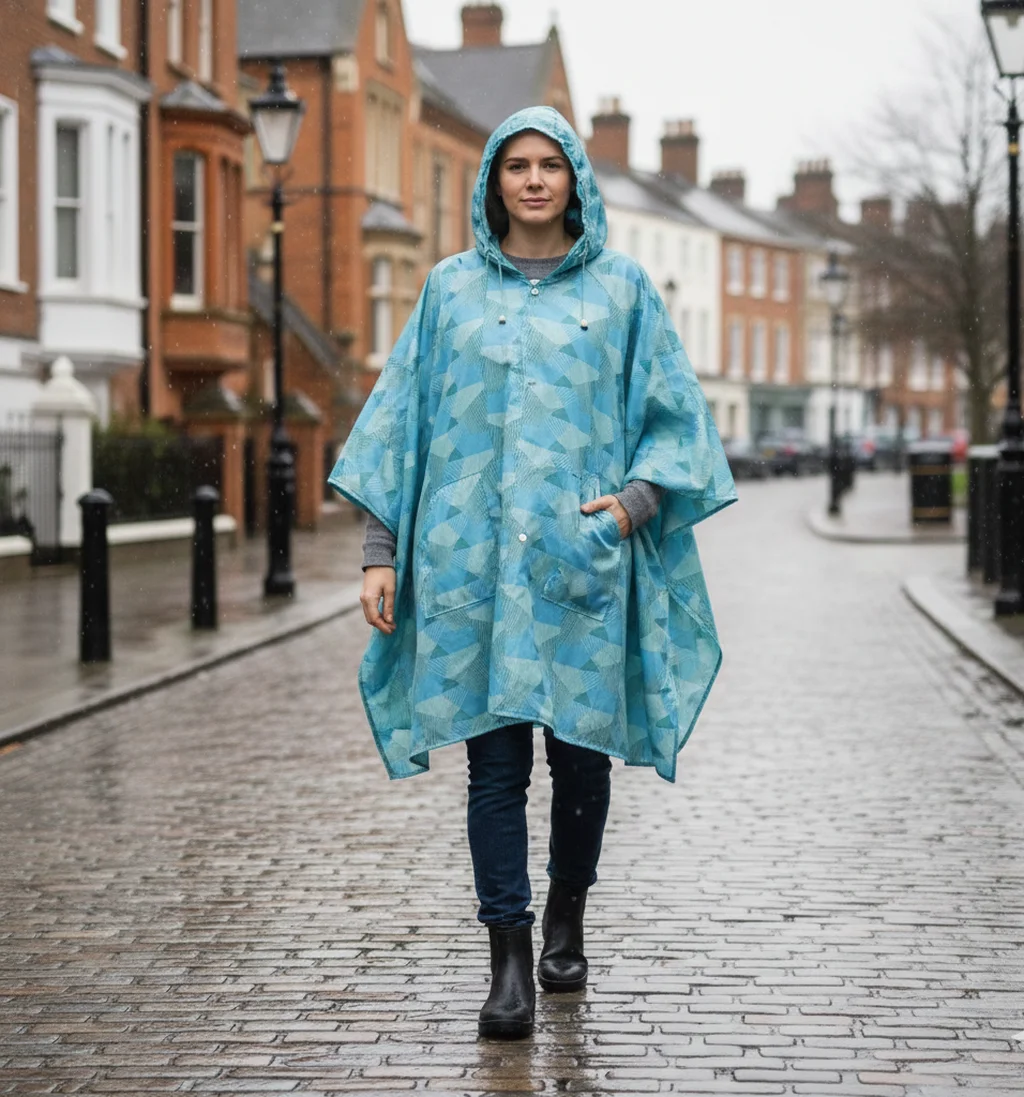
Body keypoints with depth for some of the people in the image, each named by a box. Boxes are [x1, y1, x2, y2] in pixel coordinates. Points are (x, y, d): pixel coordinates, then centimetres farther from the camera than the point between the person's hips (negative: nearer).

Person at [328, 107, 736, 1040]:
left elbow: (675, 416, 7)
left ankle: (565, 923, 28)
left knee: (581, 748, 6)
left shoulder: (621, 288, 8)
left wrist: (630, 504, -9)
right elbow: (402, 421, 10)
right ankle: (510, 963, -3)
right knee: (495, 758, -4)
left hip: (583, 554, 0)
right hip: (475, 555, 0)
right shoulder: (452, 290, 10)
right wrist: (381, 551, 3)